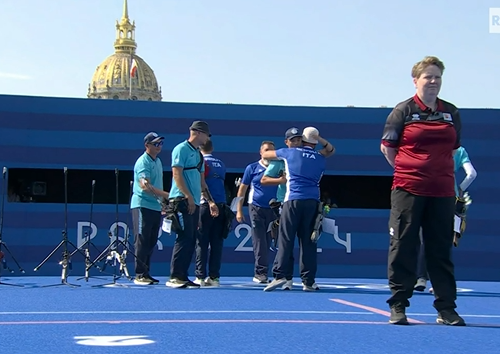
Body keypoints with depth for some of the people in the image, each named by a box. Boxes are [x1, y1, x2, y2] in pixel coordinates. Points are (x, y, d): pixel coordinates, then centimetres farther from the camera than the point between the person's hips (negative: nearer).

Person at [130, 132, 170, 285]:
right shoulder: (143, 162, -12)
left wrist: (163, 203, 16)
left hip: (156, 207, 8)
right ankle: (139, 275, -4)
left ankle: (146, 273, 15)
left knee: (151, 242, 9)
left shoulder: (158, 161, 16)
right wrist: (166, 195, -27)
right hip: (142, 205, -8)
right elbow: (145, 185, -23)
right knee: (142, 241, -7)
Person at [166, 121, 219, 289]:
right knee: (184, 238, -13)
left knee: (191, 241, 6)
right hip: (182, 200, -9)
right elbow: (177, 174, -13)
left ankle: (183, 276, 9)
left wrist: (210, 201, 19)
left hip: (194, 202, 9)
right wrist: (189, 197, -19)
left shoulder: (199, 154, 21)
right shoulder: (181, 149, -4)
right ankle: (174, 277, -11)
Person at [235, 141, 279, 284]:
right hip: (256, 208, -2)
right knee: (259, 243, -5)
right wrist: (239, 210, 1)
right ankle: (261, 273, -3)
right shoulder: (252, 168, 4)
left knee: (267, 243, 5)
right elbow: (242, 189, 6)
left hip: (273, 209, 2)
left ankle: (259, 274, 13)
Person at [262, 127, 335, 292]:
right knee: (308, 242, 3)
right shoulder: (321, 159, 14)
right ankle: (308, 281, 2)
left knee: (285, 239, -4)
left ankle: (281, 275, -15)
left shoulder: (291, 152, 10)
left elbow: (265, 155, 23)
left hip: (293, 200, -2)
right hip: (313, 202, 2)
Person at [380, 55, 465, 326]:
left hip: (442, 192, 3)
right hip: (408, 190, -3)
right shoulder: (404, 110, 0)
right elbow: (387, 147, 5)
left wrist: (438, 170, 12)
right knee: (403, 247, 0)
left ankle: (446, 308, 11)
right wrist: (407, 171, 5)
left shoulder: (451, 113, 10)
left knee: (441, 250, 6)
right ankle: (398, 306, 7)